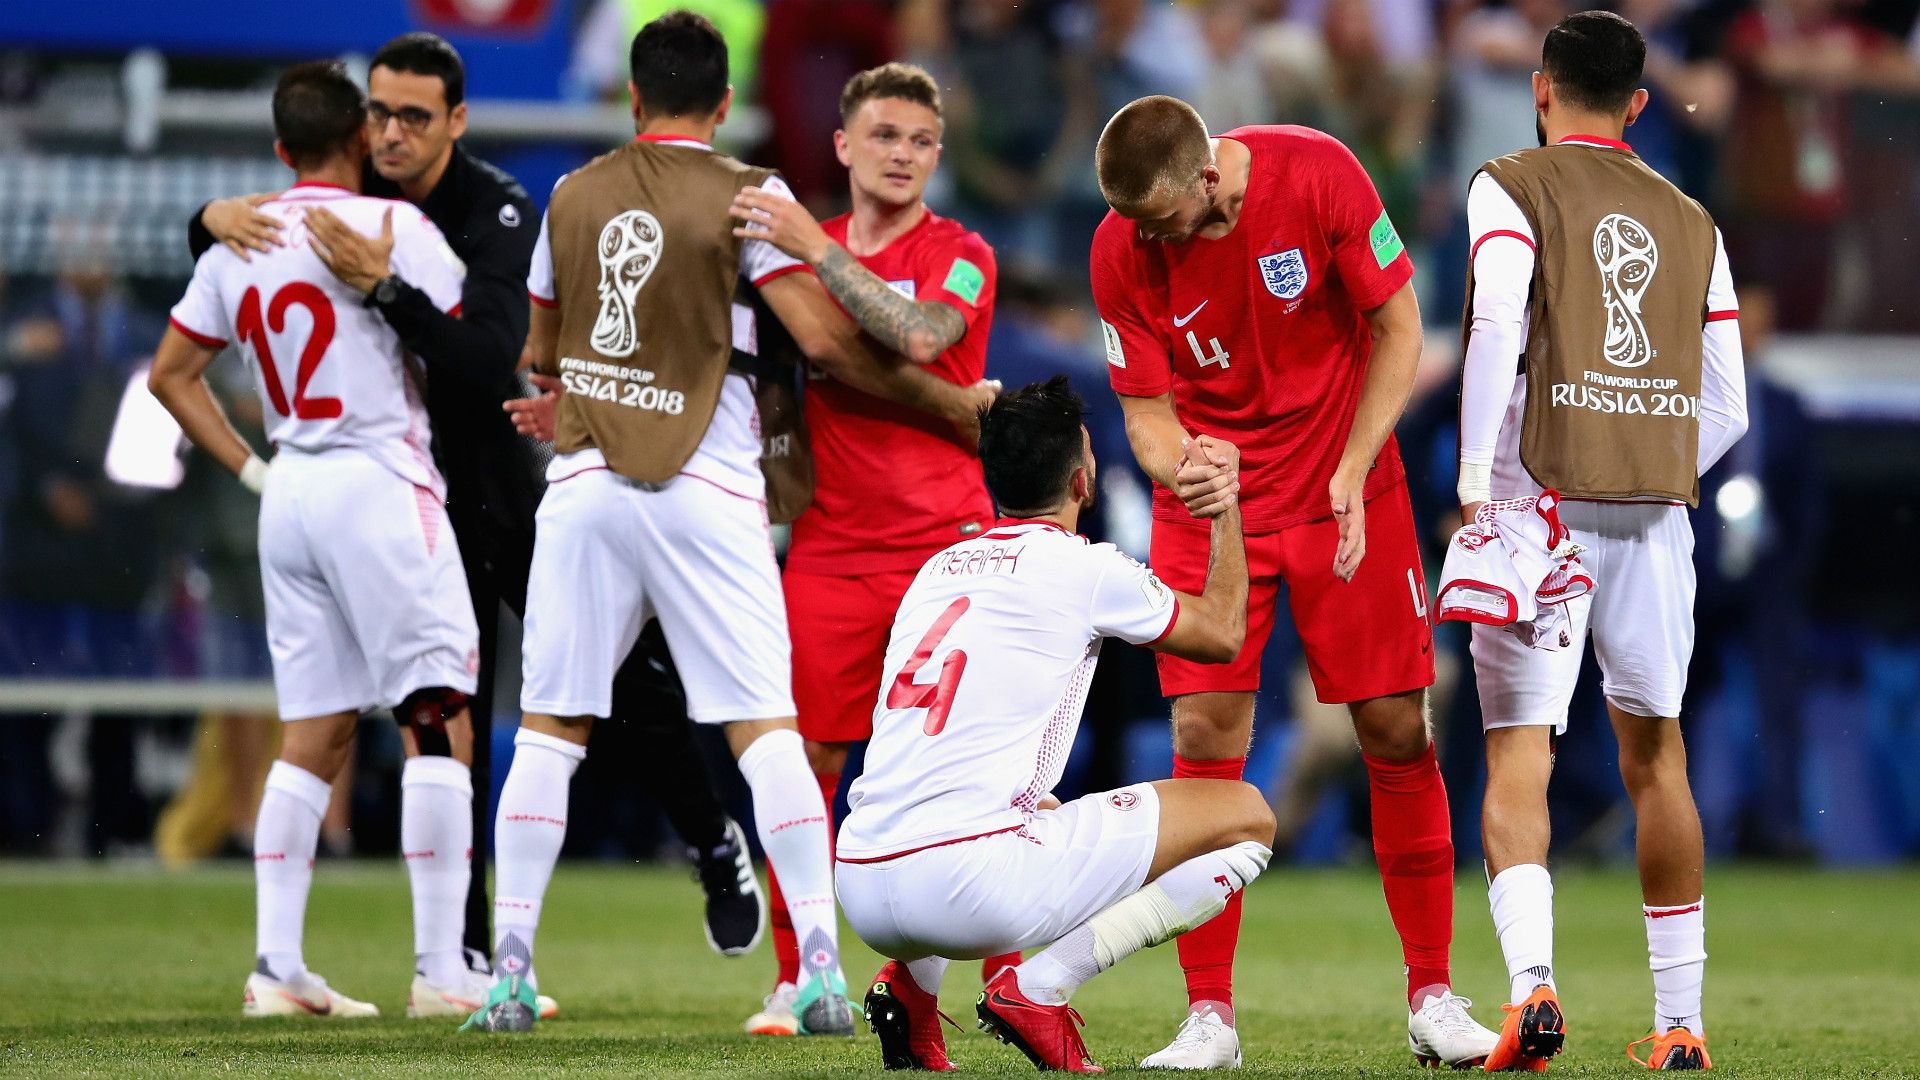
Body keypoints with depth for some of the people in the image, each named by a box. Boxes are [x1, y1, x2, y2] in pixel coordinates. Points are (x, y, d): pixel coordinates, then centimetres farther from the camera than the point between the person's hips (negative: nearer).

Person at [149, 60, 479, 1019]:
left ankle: (277, 966, 7)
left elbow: (171, 373, 16)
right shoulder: (394, 228, -8)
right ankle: (442, 966, -9)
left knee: (313, 734, 10)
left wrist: (250, 469, 17)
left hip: (290, 499, 6)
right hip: (379, 481, -6)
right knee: (436, 718, -4)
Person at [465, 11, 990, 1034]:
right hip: (703, 489, -2)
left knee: (549, 723, 7)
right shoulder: (746, 196, -3)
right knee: (764, 725, -2)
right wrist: (957, 403, 0)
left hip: (584, 483, 2)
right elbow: (825, 341, -10)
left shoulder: (571, 196, 9)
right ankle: (821, 968, -10)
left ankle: (509, 969, 2)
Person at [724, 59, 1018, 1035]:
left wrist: (814, 248, -23)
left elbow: (917, 336, -23)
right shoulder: (801, 251, 11)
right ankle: (793, 981, 8)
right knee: (804, 761, -1)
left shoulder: (959, 257, -1)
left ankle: (1010, 980, 3)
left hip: (946, 543, -3)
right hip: (831, 546, 3)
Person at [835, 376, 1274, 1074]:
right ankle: (1040, 988, -8)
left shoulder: (939, 568, 21)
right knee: (1247, 818, 4)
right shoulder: (1084, 567, 2)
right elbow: (1222, 633, 19)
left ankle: (910, 982, 16)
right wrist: (1226, 506, 32)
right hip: (968, 886, -7)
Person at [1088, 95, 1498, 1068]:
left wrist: (1351, 474, -15)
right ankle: (1209, 1016, -3)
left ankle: (1433, 997, 9)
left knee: (1397, 733, -1)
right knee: (1205, 741, -9)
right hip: (1208, 506, 0)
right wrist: (1175, 466, -29)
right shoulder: (1122, 252, -13)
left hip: (1346, 497, 0)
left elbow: (1398, 329, -8)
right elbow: (1148, 409, -6)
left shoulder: (1319, 176, -18)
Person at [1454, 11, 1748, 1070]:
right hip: (1657, 512, 4)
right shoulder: (1691, 222, 15)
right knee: (1655, 754, 13)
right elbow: (1727, 408, 12)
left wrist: (1475, 483, -16)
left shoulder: (1510, 187, 1)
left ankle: (1530, 982, -27)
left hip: (1541, 497, -4)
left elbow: (1494, 327, -16)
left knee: (1517, 754, -5)